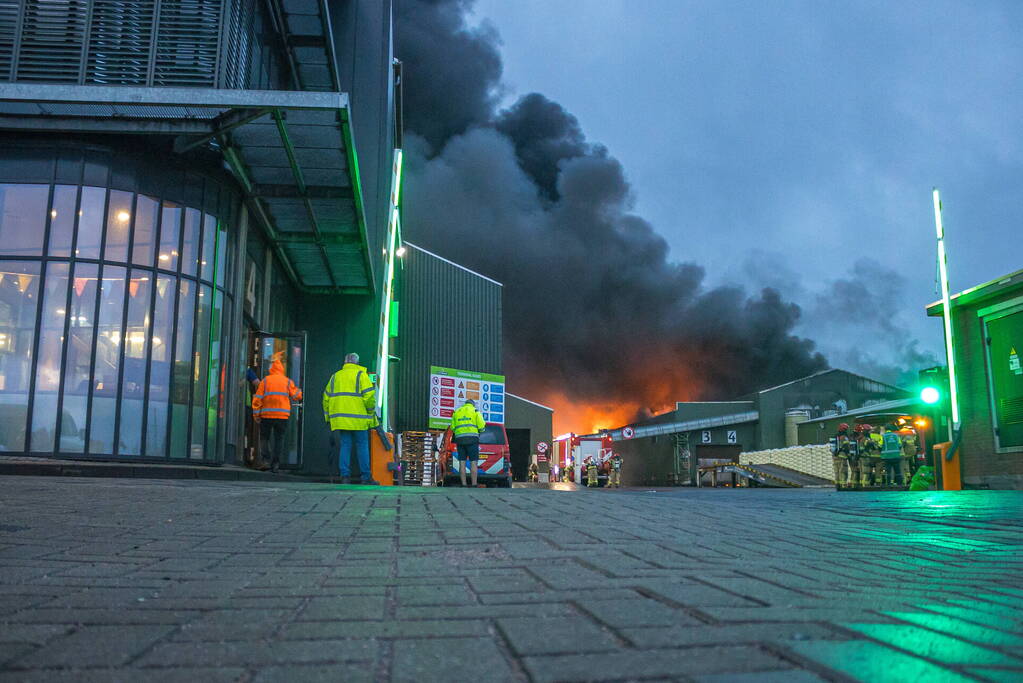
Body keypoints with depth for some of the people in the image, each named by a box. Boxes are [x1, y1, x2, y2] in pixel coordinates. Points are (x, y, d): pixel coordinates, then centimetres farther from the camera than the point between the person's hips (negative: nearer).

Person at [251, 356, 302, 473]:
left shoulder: (265, 381, 4)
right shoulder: (287, 381, 6)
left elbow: (257, 398, -1)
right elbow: (297, 396, 8)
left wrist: (256, 414, 2)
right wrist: (299, 391, 31)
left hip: (266, 415, 0)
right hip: (282, 415, 0)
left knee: (265, 438, 10)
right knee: (279, 439, 4)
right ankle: (274, 463, -2)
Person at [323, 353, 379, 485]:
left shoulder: (335, 376, 17)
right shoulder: (361, 375, 1)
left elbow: (326, 398, 16)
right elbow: (369, 396, -10)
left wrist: (328, 416, 21)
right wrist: (371, 412, 3)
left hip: (340, 418, 4)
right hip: (358, 418, -4)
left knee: (344, 446, 7)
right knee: (362, 446, 1)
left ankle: (345, 476, 2)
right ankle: (365, 477, 3)